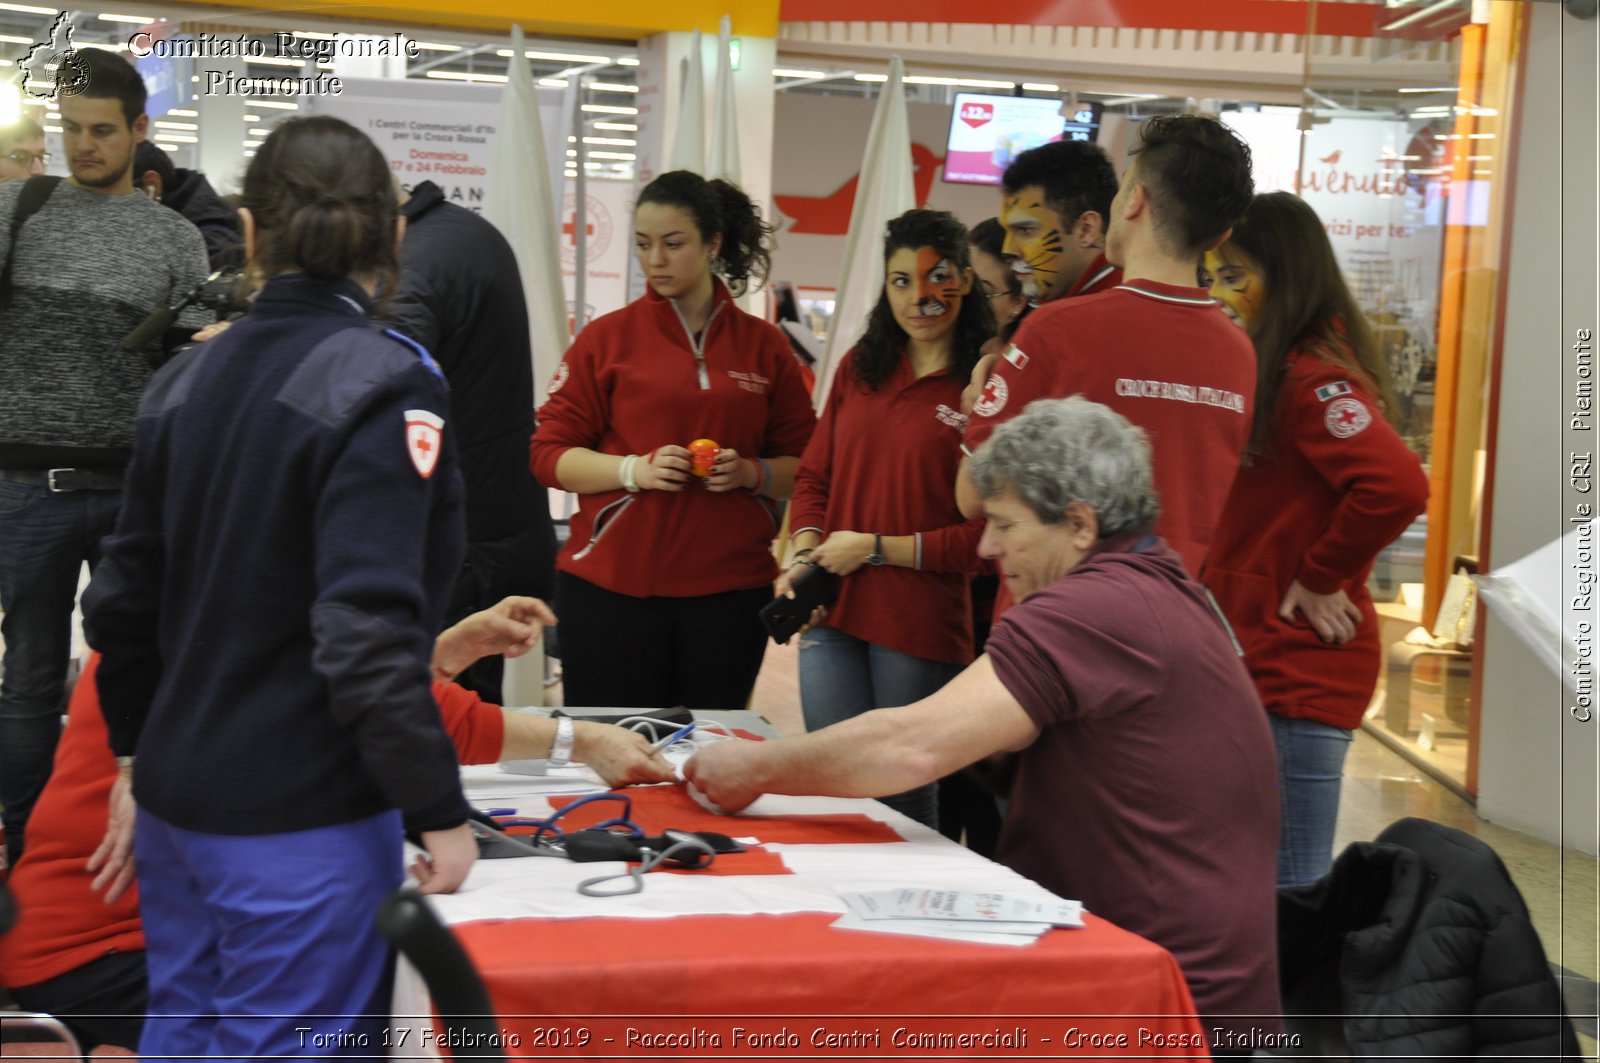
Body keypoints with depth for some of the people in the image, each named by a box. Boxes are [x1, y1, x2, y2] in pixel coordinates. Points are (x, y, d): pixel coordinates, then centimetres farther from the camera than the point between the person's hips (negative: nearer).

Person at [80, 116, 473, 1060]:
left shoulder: (186, 381, 6)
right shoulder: (386, 386, -15)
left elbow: (125, 601, 10)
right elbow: (368, 629, -22)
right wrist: (440, 811, -14)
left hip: (176, 801, 7)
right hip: (300, 820, -7)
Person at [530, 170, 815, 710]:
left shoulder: (763, 346, 9)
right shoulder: (607, 338, 5)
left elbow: (804, 465, 11)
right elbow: (549, 454, 2)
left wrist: (750, 473, -9)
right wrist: (635, 469, -13)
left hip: (729, 589, 1)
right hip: (611, 585, -1)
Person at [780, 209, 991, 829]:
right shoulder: (860, 367, 12)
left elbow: (990, 532, -11)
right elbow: (814, 474, 17)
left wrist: (879, 549, -12)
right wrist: (804, 555, 0)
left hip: (923, 624, -5)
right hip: (832, 614, 5)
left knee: (906, 794, 5)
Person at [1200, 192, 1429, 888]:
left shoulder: (1313, 379, -16)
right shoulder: (1272, 371, 13)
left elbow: (1398, 486, -30)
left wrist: (1319, 579, -18)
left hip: (1298, 668, -10)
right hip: (1266, 661, 10)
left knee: (1291, 889, -4)